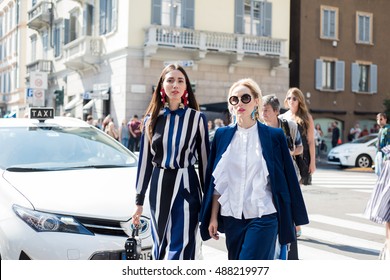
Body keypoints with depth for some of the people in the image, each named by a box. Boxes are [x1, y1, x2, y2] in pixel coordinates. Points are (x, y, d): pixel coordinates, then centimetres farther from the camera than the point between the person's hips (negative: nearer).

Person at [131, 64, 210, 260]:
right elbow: (144, 160, 9)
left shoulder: (197, 118, -1)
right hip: (159, 186, 4)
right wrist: (139, 200, 8)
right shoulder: (152, 119, 7)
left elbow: (204, 160, 2)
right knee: (160, 248, 11)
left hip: (186, 186, -3)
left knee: (180, 250, -10)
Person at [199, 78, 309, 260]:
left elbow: (285, 179, 2)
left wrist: (292, 218, 2)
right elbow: (216, 181, 8)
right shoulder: (222, 135, 7)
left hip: (263, 217, -3)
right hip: (232, 216, 4)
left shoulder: (274, 136, 0)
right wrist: (213, 217, 5)